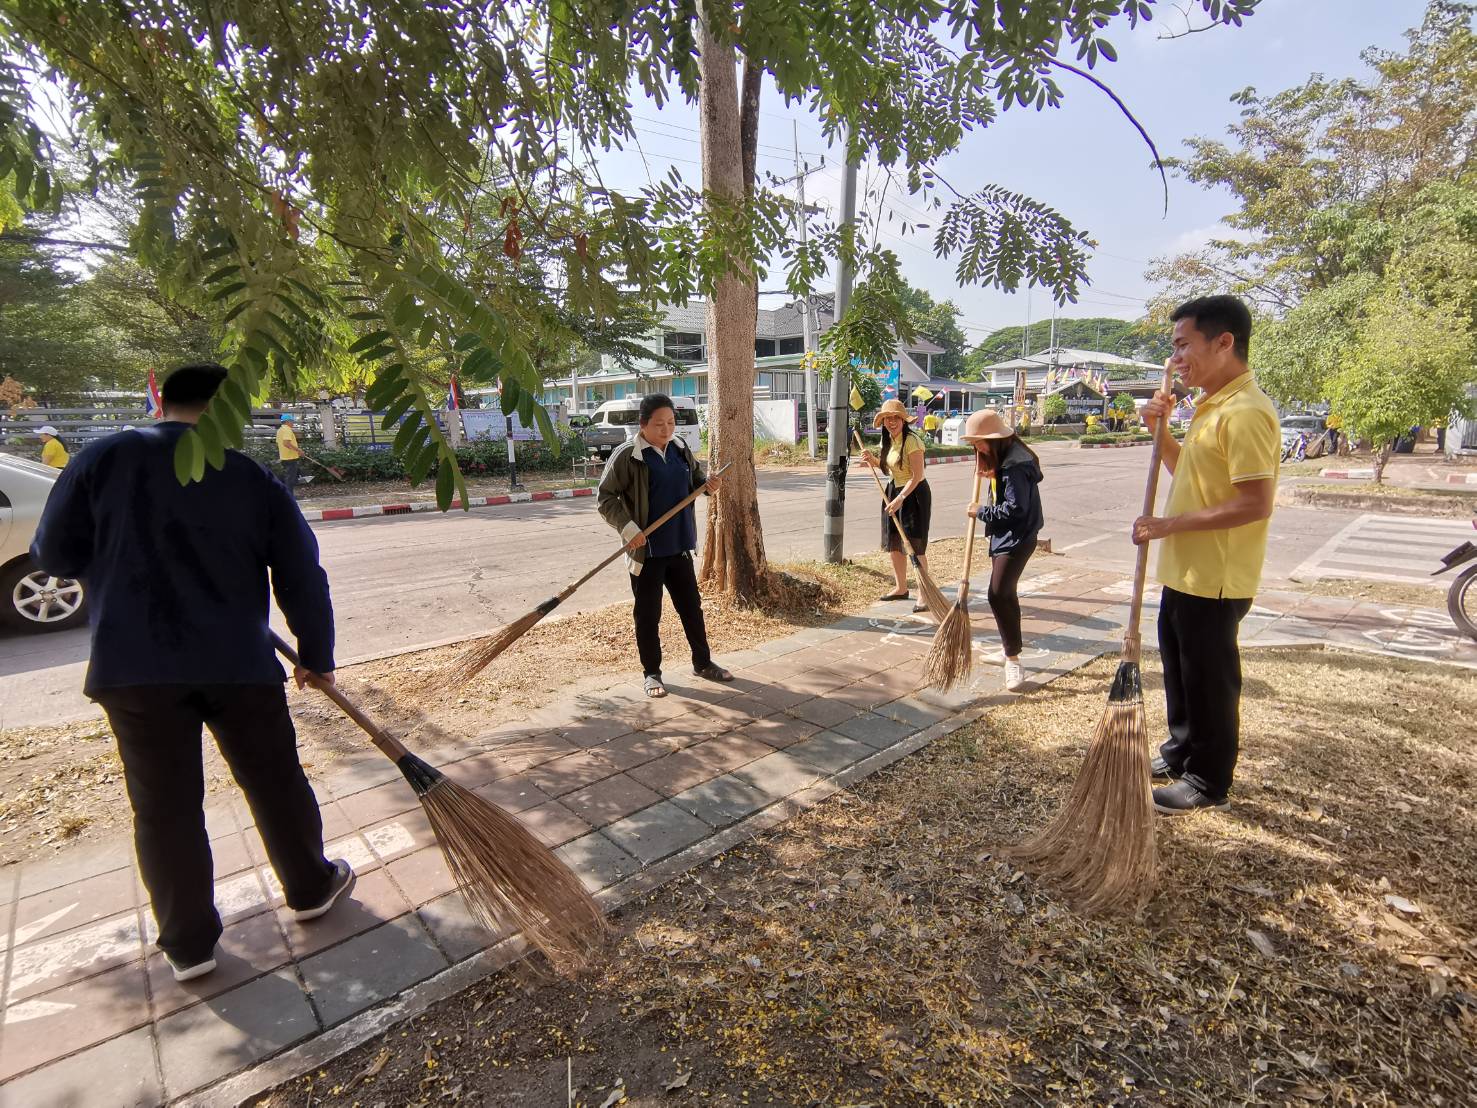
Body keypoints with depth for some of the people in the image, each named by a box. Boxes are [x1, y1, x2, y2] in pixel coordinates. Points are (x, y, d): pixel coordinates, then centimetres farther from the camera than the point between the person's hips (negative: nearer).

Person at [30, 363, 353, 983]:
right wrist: (316, 657, 14)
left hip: (134, 667, 1)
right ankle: (310, 889, 32)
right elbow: (303, 581, 2)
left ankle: (188, 944, 21)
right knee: (276, 782, 16)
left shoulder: (104, 460, 0)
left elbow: (55, 556, 3)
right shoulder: (255, 480, 1)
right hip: (237, 661, 0)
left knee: (165, 806, 11)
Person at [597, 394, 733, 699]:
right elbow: (604, 497, -11)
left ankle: (703, 663, 32)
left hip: (679, 546, 6)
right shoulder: (627, 455, -13)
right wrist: (628, 527, -21)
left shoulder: (680, 448, 5)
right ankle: (651, 673, 22)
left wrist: (707, 484, -2)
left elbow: (695, 478, 21)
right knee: (648, 614, 6)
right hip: (646, 550, -6)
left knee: (692, 606, 16)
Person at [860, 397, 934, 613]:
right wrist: (873, 461, 0)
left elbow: (917, 476, -22)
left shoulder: (911, 440, -19)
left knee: (915, 546, -7)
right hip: (894, 491, 9)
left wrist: (900, 499, -27)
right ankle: (901, 588, 28)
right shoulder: (888, 440, 7)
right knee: (894, 543, 14)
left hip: (914, 493, -9)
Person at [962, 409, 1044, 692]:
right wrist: (992, 474, 9)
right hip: (1003, 534, 11)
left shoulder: (1015, 464, -23)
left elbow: (1015, 509, -26)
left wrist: (981, 512, -16)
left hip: (1017, 538, -11)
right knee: (1005, 594, 18)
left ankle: (1014, 660, -6)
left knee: (998, 594, -16)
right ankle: (1008, 649, 33)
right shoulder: (1002, 458, 10)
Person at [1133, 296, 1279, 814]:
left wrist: (1170, 524, -23)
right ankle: (1182, 751, 39)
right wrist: (1160, 431, 7)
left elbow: (1255, 504, -25)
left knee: (1210, 679, 5)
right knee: (1179, 668, 22)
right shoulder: (1212, 407, 11)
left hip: (1214, 578, -10)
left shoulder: (1246, 412, -20)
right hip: (1185, 570, 10)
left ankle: (1208, 782, 21)